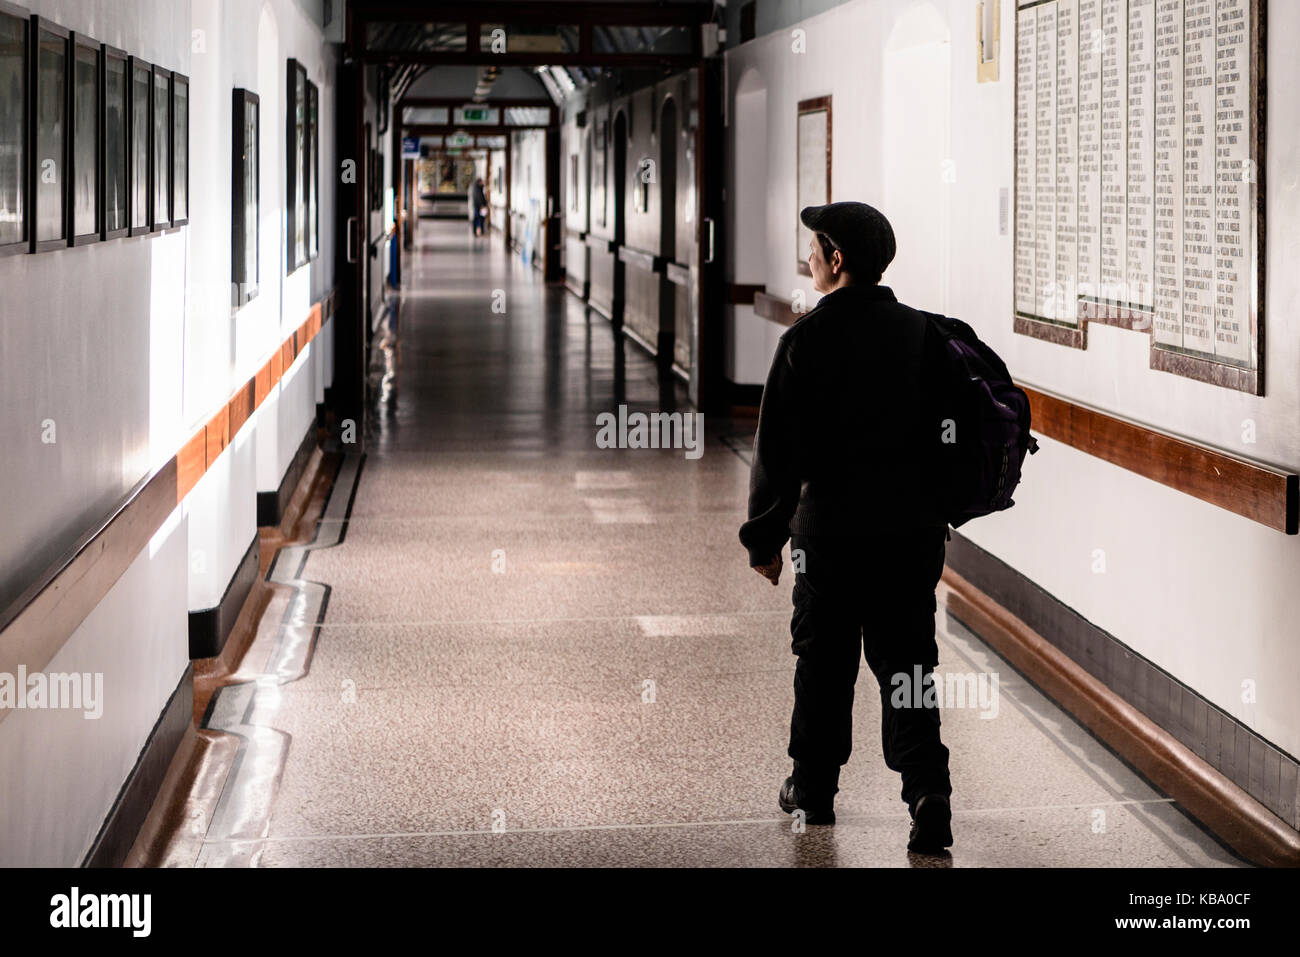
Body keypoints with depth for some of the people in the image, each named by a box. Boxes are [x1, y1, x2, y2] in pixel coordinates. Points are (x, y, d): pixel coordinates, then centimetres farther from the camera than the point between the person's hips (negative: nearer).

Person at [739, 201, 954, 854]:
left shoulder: (808, 339, -10)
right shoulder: (921, 332, 4)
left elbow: (778, 450, -9)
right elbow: (944, 427, 10)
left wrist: (765, 536, 0)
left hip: (832, 528, -4)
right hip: (915, 527, 4)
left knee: (823, 662, 11)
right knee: (907, 659, 6)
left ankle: (814, 788, 24)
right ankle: (927, 787, -10)